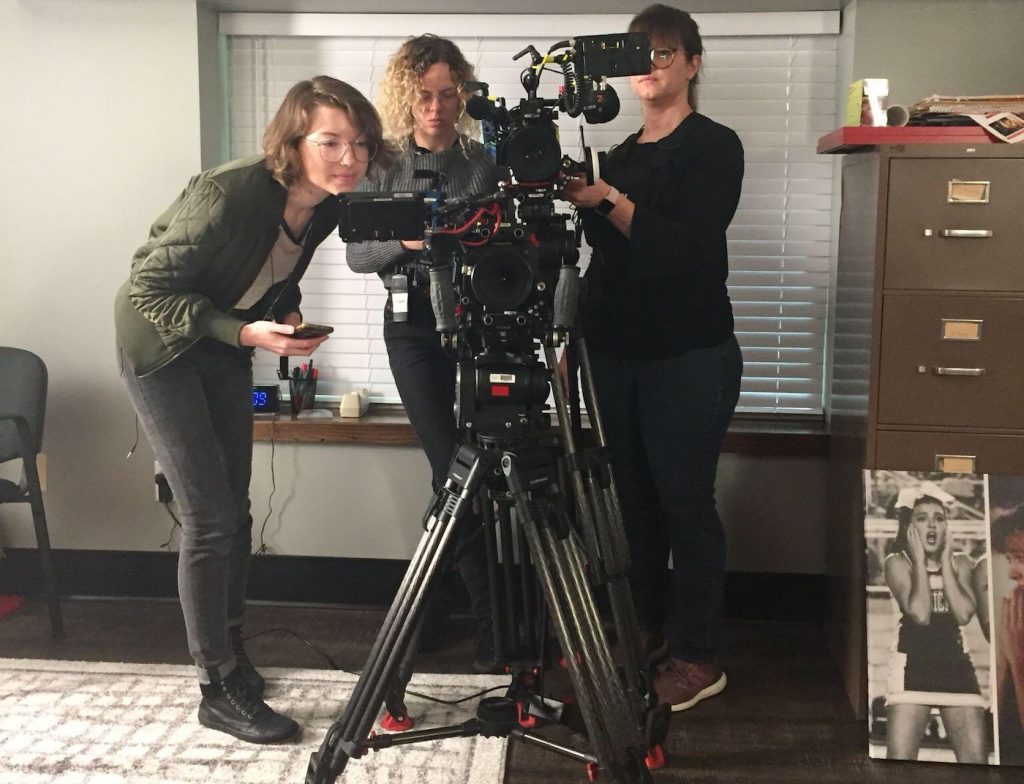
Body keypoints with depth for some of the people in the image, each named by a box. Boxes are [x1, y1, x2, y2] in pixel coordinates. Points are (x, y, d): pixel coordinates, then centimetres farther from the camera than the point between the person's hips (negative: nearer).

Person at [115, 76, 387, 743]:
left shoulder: (326, 205, -11)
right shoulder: (228, 198, -32)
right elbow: (149, 288, -25)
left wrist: (288, 317, -11)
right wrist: (247, 332, -34)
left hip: (227, 345, 7)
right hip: (161, 344, -7)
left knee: (235, 511, 11)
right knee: (210, 520, -8)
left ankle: (229, 648, 30)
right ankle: (220, 691, 4)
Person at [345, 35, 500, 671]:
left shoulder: (484, 163, 2)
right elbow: (357, 253, 0)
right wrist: (403, 240, -19)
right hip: (413, 325, 0)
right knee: (451, 467, -3)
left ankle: (437, 601, 20)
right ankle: (491, 613, 7)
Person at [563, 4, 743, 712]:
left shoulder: (714, 146, -2)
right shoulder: (620, 156, 15)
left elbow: (683, 247, -15)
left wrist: (608, 201, -20)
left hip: (689, 355, -6)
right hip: (619, 351, 6)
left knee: (684, 499, -4)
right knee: (636, 494, 10)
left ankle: (698, 659, 6)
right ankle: (650, 628, 23)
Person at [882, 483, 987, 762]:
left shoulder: (960, 562, 9)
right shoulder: (898, 562, -2)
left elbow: (964, 613, -10)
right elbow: (920, 614, -19)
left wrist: (945, 560, -6)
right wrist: (920, 559, -11)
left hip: (955, 663, 4)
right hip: (912, 665, -4)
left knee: (975, 758, -2)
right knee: (900, 759, -12)